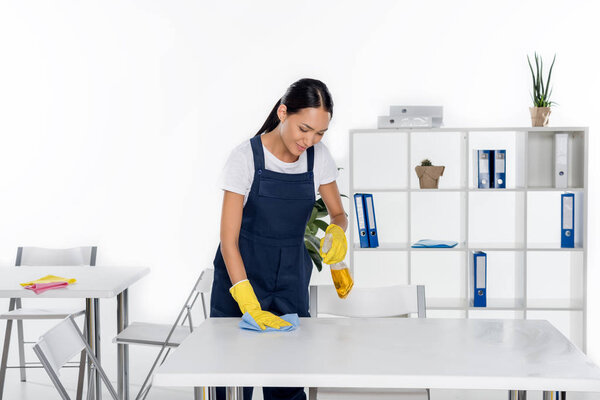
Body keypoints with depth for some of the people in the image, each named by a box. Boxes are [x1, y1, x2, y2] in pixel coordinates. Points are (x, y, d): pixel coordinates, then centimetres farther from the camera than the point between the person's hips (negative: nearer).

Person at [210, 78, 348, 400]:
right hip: (240, 276, -3)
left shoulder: (319, 158, -5)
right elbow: (228, 240, -19)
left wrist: (337, 231, -16)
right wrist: (251, 307, -29)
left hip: (291, 281, 3)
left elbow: (338, 213, 10)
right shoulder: (245, 158, -16)